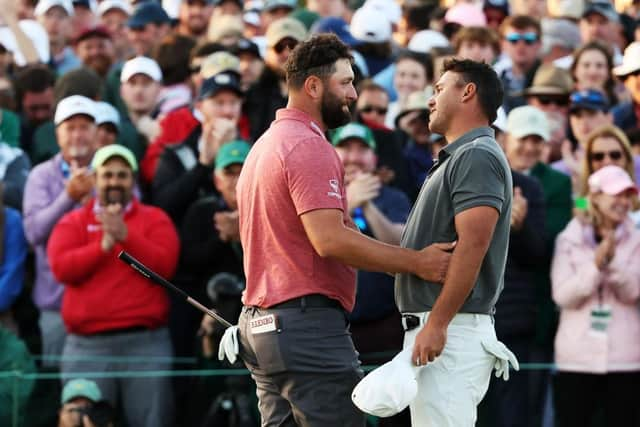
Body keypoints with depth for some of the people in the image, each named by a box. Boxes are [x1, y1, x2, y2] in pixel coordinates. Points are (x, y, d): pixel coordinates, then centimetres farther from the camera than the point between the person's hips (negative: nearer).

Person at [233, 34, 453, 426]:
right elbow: (330, 240, -23)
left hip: (259, 322, 10)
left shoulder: (265, 146, 20)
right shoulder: (310, 147, -12)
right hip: (308, 321, -10)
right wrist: (415, 263, -21)